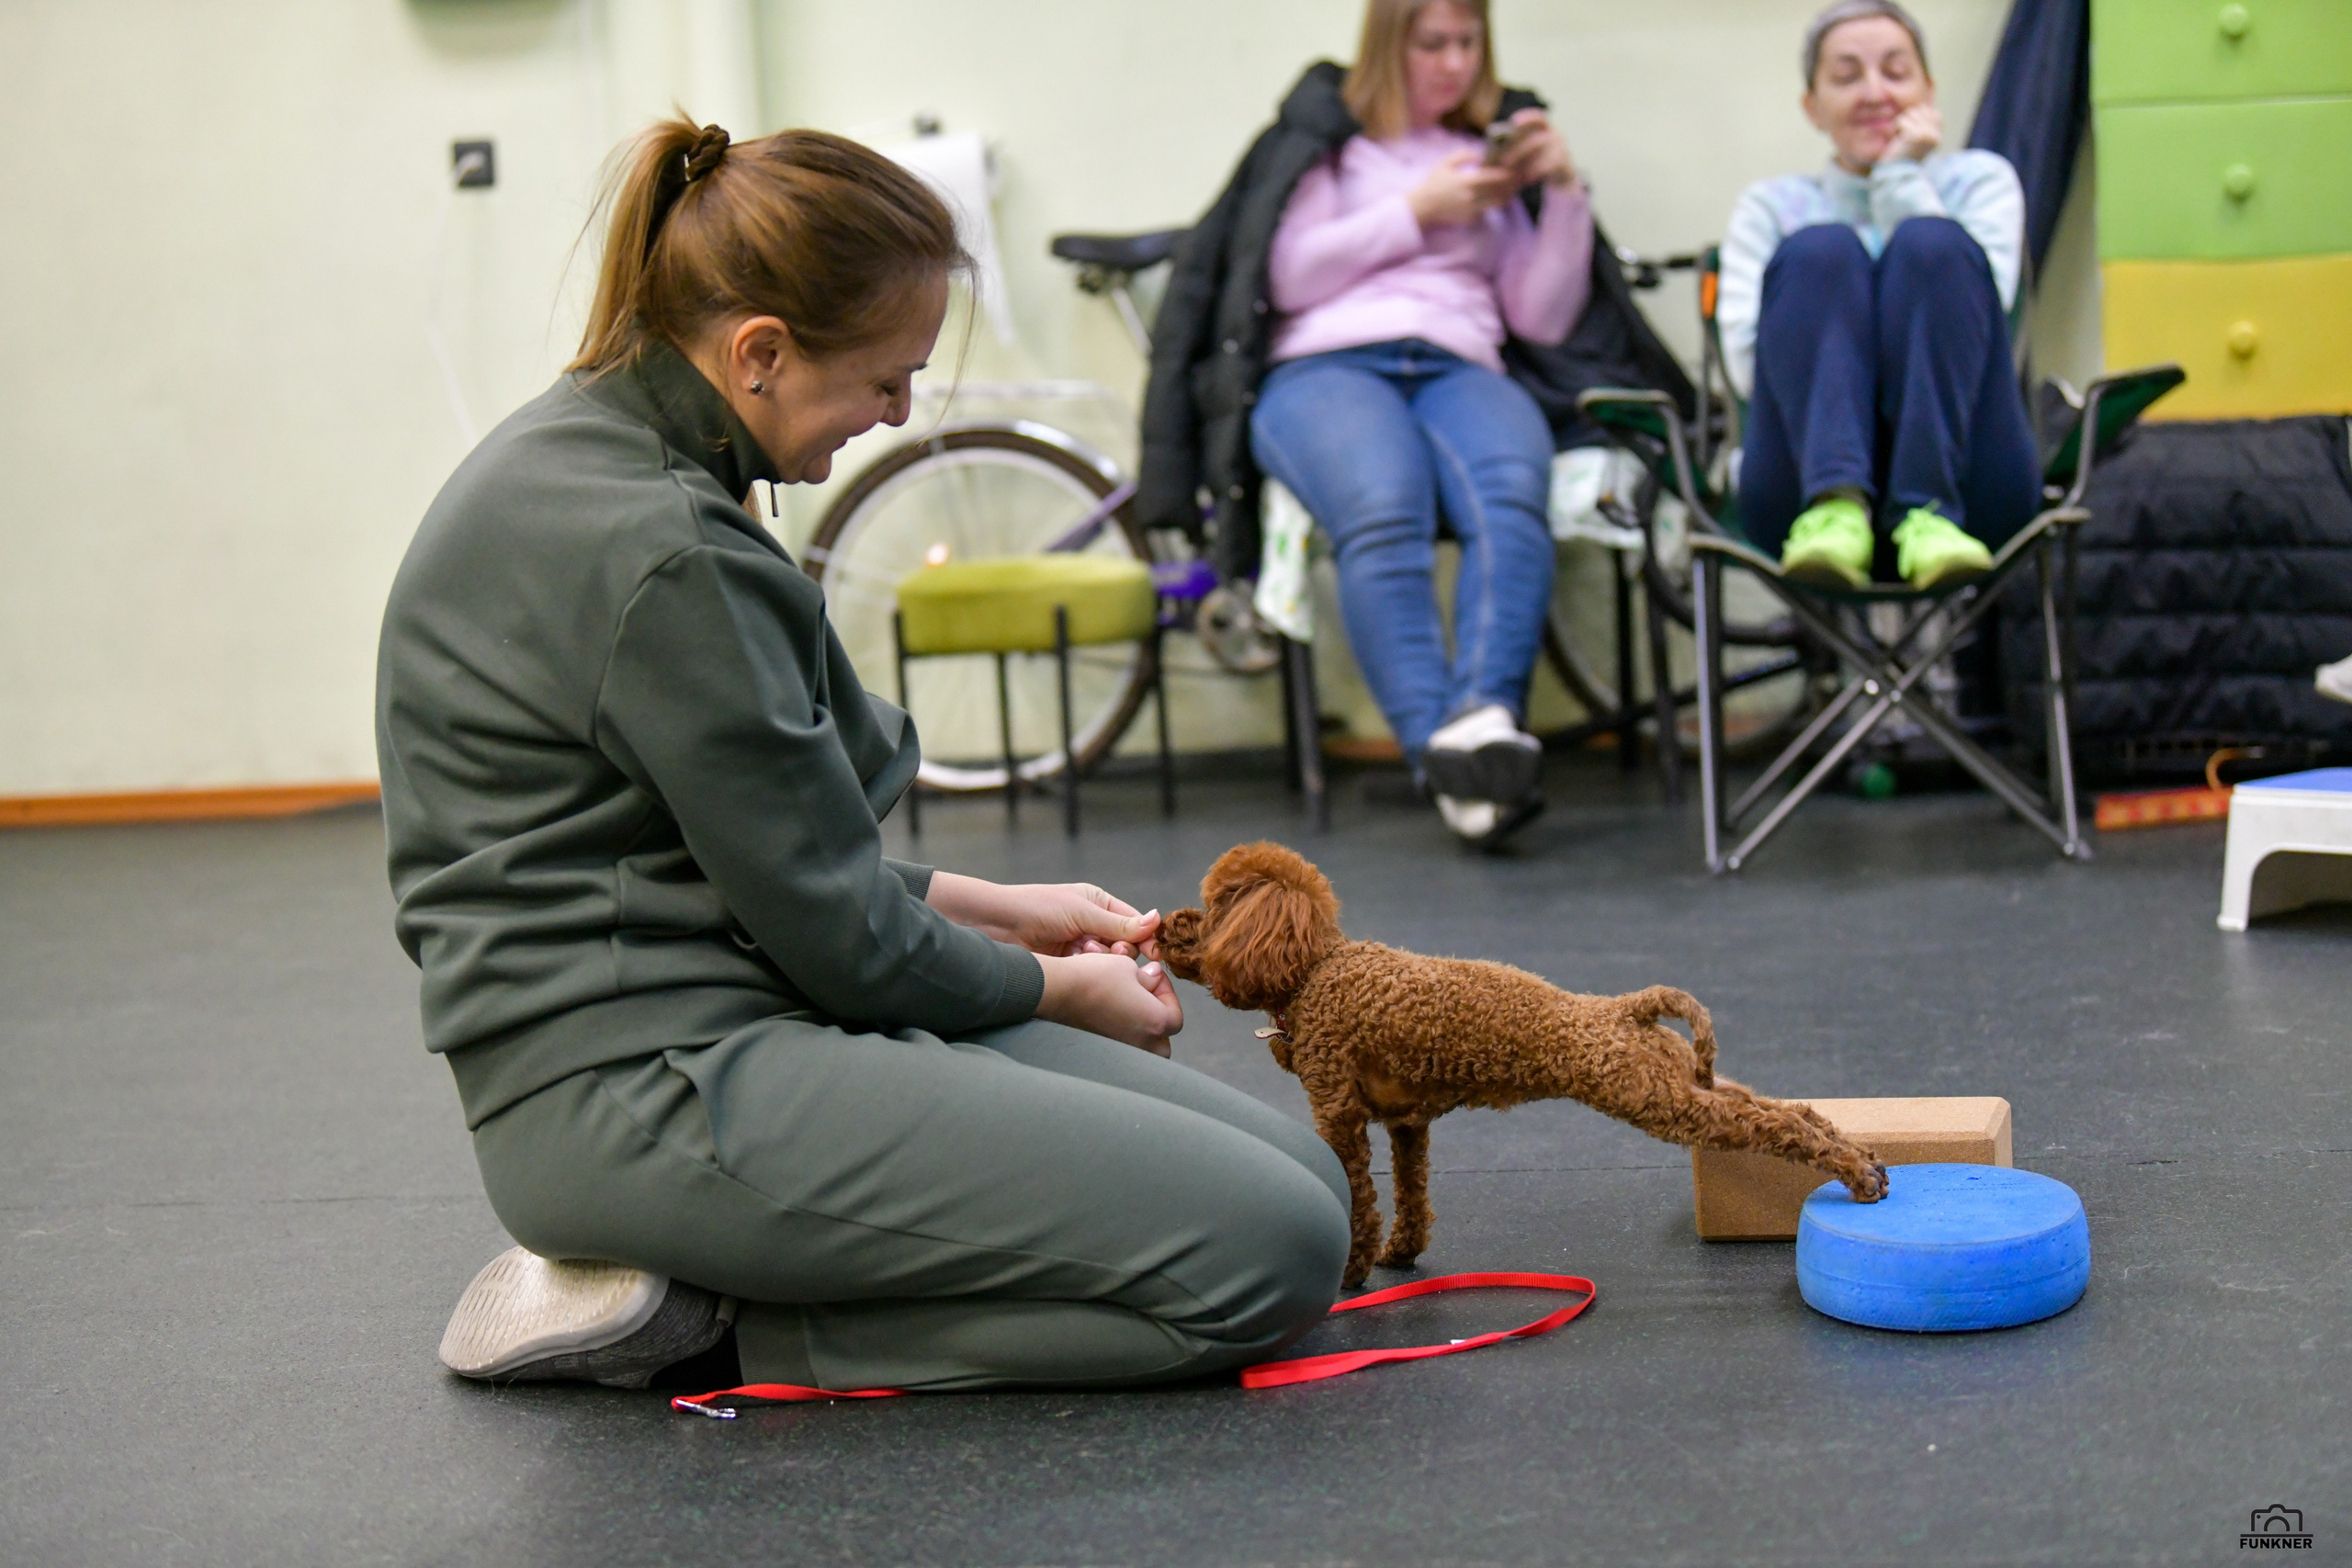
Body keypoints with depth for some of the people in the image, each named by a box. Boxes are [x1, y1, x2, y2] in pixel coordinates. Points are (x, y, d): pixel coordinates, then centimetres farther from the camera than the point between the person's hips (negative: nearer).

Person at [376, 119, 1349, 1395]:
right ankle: (712, 1314, -8)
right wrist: (1055, 987, 4)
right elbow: (838, 940, -13)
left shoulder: (587, 457, 11)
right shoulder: (653, 550, -20)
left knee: (1299, 1175, 4)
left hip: (720, 1021, 11)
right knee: (1274, 1247, -17)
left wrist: (991, 910, 17)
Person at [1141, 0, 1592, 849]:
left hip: (1460, 370, 2)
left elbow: (1542, 319, 21)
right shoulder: (1325, 136, 24)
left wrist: (1565, 193, 9)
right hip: (1325, 366, -2)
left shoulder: (1498, 149, 31)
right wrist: (1416, 213, 4)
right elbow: (1287, 277, 7)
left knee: (1511, 500, -38)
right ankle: (1443, 750, -53)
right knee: (1384, 516, -39)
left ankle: (1485, 719, -58)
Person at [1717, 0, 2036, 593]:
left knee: (1932, 243, -20)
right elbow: (1746, 364, 3)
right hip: (1802, 492, 0)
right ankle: (1835, 508, -42)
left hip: (1969, 492, 0)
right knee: (1819, 250, -21)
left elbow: (1977, 305, -2)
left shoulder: (1979, 179, 21)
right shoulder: (1772, 205, 20)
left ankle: (1928, 513, -36)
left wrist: (1902, 179, 2)